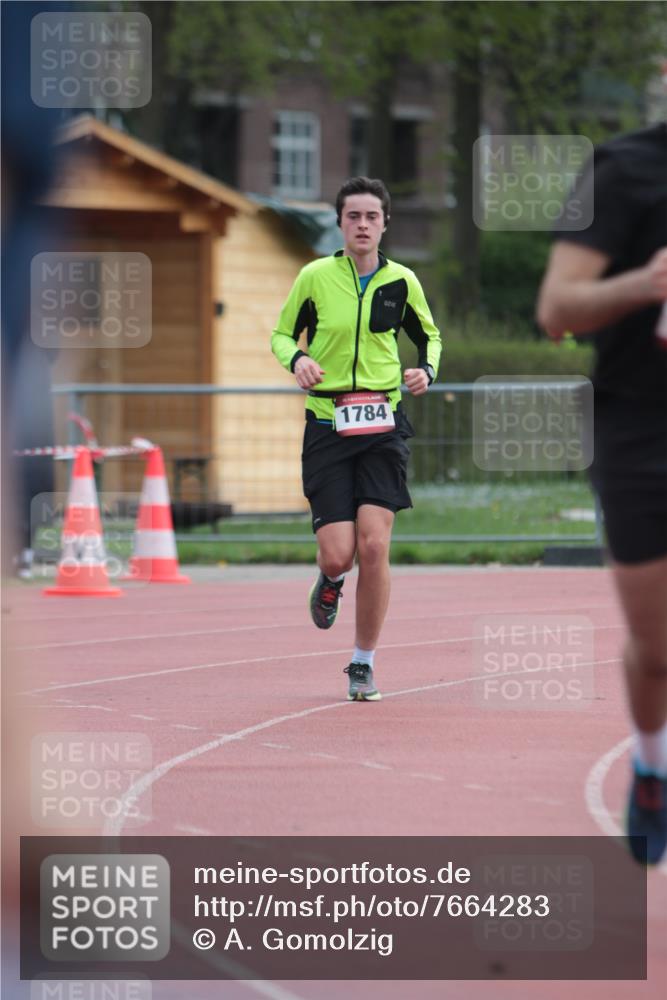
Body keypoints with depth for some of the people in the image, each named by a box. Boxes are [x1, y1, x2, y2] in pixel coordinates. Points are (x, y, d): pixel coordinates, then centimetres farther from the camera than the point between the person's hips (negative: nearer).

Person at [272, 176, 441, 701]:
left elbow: (429, 336, 19)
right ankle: (331, 582, 33)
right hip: (327, 425, -1)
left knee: (374, 545, -12)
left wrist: (426, 370, -2)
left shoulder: (401, 282, 3)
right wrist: (297, 358, -12)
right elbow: (281, 334, 10)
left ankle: (364, 663, 4)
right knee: (337, 554, -8)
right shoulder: (315, 277, -1)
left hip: (382, 426, 1)